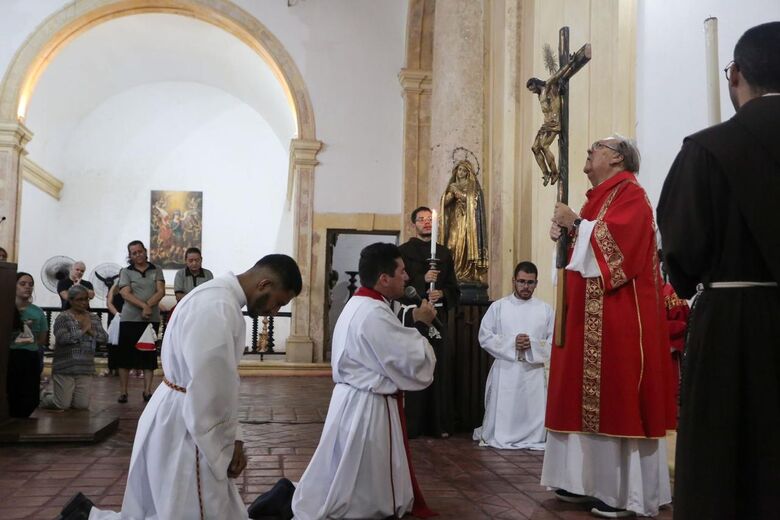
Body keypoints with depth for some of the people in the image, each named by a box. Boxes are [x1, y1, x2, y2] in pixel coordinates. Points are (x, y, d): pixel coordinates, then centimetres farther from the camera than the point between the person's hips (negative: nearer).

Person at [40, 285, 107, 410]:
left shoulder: (94, 318, 11)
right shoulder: (63, 317, -5)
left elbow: (104, 338, 5)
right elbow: (62, 338, -20)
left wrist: (91, 331, -12)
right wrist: (83, 330, -13)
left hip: (85, 369, 5)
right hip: (65, 368, -4)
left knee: (82, 405, 1)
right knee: (63, 405, 0)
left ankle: (66, 396, 32)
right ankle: (44, 398, 32)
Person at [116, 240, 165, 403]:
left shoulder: (156, 270, 10)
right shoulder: (126, 272, 6)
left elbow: (161, 291, -1)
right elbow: (126, 294, -7)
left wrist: (149, 306, -17)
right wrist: (144, 306, -20)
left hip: (152, 319, 1)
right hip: (130, 319, -1)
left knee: (149, 355, 2)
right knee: (126, 355, 1)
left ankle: (147, 391, 6)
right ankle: (123, 392, 7)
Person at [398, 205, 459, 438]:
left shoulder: (444, 253, 15)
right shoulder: (404, 251, 4)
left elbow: (454, 288, 14)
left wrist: (441, 293, -6)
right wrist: (423, 280, -16)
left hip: (438, 316, 4)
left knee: (440, 370, 1)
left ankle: (439, 424, 8)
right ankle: (410, 425, 0)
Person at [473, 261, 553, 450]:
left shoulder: (545, 309, 7)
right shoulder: (498, 306, 4)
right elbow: (484, 337, -1)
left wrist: (532, 345, -14)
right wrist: (511, 343, -13)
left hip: (533, 372, 1)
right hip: (505, 371, -1)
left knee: (533, 418, 1)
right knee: (502, 421, 1)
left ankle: (533, 439, 30)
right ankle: (498, 437, 30)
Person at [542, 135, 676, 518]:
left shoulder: (630, 193, -6)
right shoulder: (598, 198, 21)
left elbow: (616, 239, -22)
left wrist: (576, 224, -13)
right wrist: (566, 232, 7)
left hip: (619, 315, -9)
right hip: (588, 315, 10)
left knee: (619, 396, -7)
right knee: (593, 396, 9)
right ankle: (593, 481, 14)